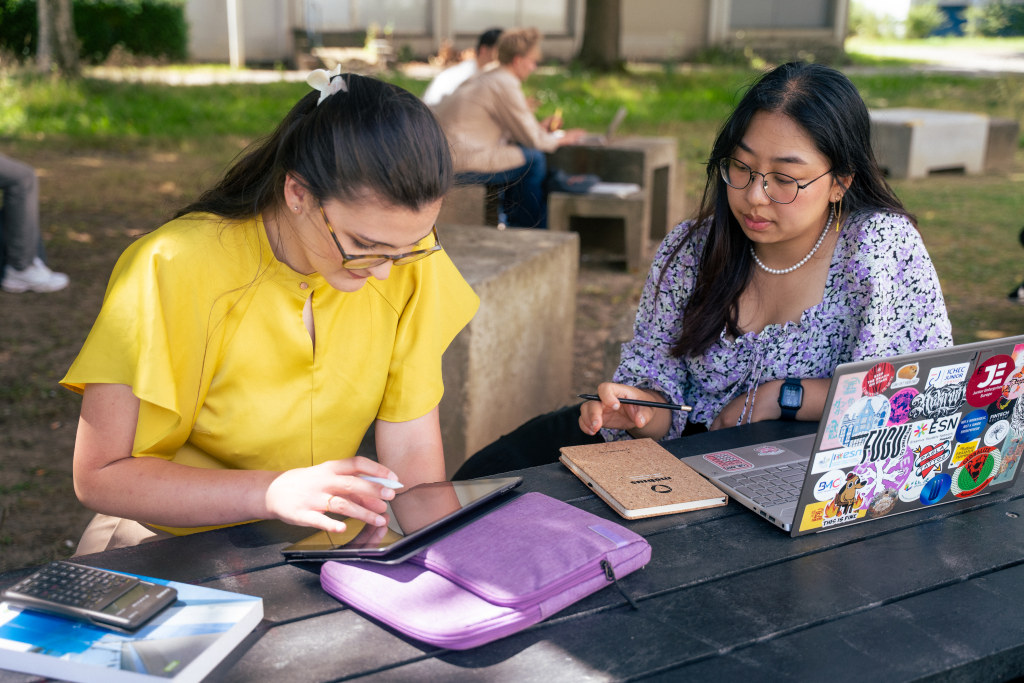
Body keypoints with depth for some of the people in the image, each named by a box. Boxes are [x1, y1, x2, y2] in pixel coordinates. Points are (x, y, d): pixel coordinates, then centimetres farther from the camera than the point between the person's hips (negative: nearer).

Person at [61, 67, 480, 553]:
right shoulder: (175, 271, -22)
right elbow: (98, 476, -18)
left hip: (324, 537, 2)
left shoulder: (405, 252, -10)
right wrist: (273, 492, -30)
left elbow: (412, 450, -7)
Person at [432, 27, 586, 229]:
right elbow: (532, 139, -8)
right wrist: (559, 139, 10)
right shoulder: (506, 85, -12)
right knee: (534, 160, -5)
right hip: (461, 163, -11)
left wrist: (538, 128, 20)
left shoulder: (484, 78, 17)